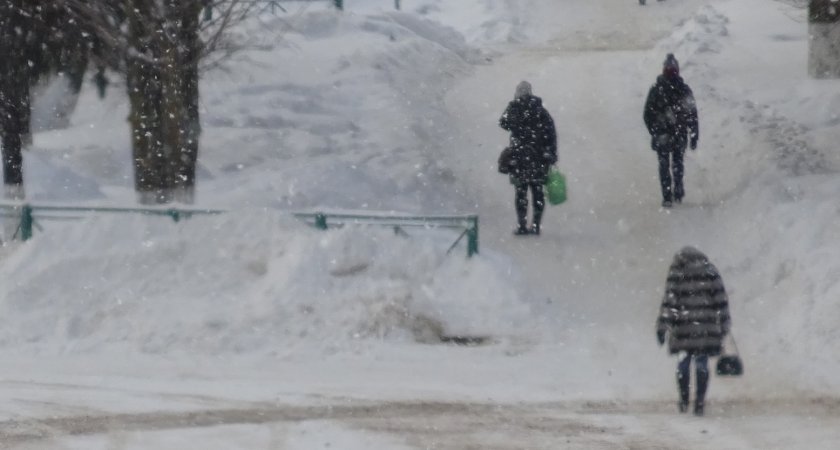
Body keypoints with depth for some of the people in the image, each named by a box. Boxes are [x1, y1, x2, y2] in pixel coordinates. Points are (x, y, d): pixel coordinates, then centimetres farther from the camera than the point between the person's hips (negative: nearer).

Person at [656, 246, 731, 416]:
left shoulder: (676, 273, 1)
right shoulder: (710, 272, 7)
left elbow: (669, 301, -4)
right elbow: (720, 299, 6)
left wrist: (662, 326, -4)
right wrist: (723, 325, 10)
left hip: (684, 326, -1)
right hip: (707, 328, 1)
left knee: (684, 362, 9)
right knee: (702, 363, 5)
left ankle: (684, 401, 11)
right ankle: (699, 402, 3)